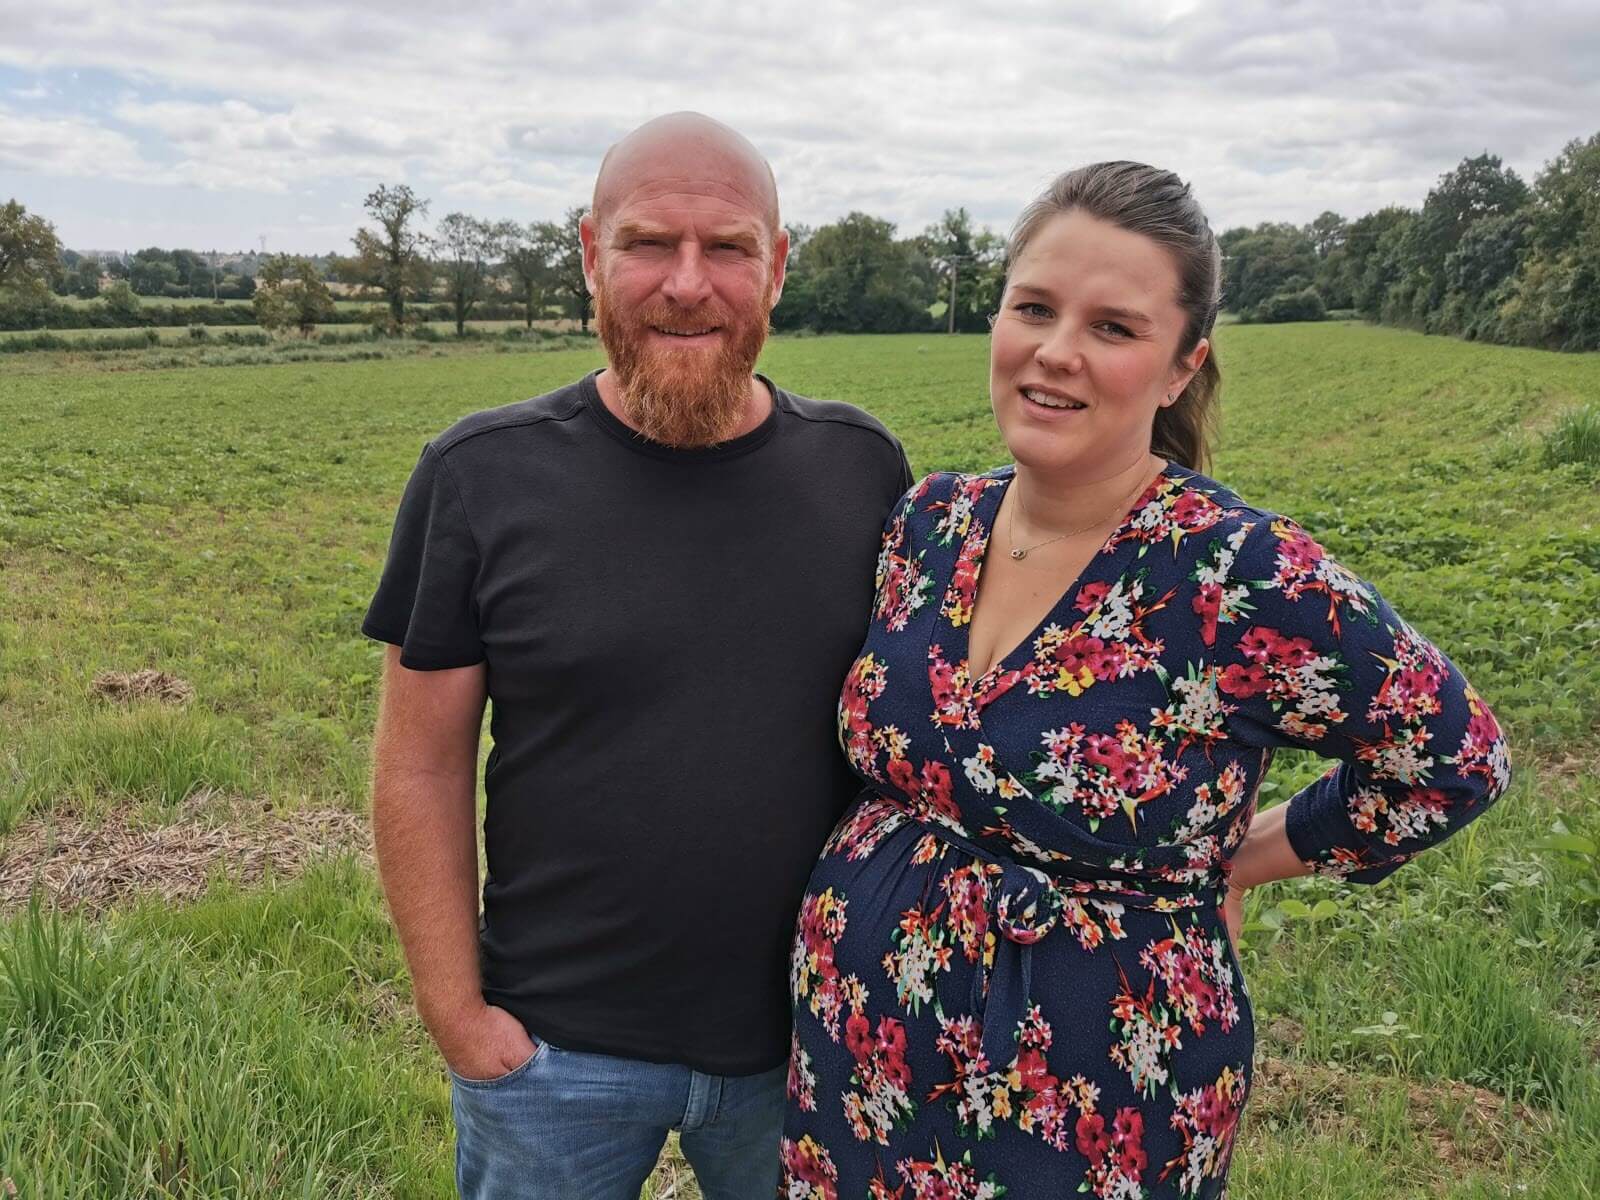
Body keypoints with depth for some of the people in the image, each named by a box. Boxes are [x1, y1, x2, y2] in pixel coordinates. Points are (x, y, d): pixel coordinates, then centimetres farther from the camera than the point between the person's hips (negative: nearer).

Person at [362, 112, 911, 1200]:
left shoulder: (863, 467, -5)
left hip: (814, 1038, 2)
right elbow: (423, 764, -6)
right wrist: (456, 1011, -6)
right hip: (555, 1049, -1)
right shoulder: (482, 477, -10)